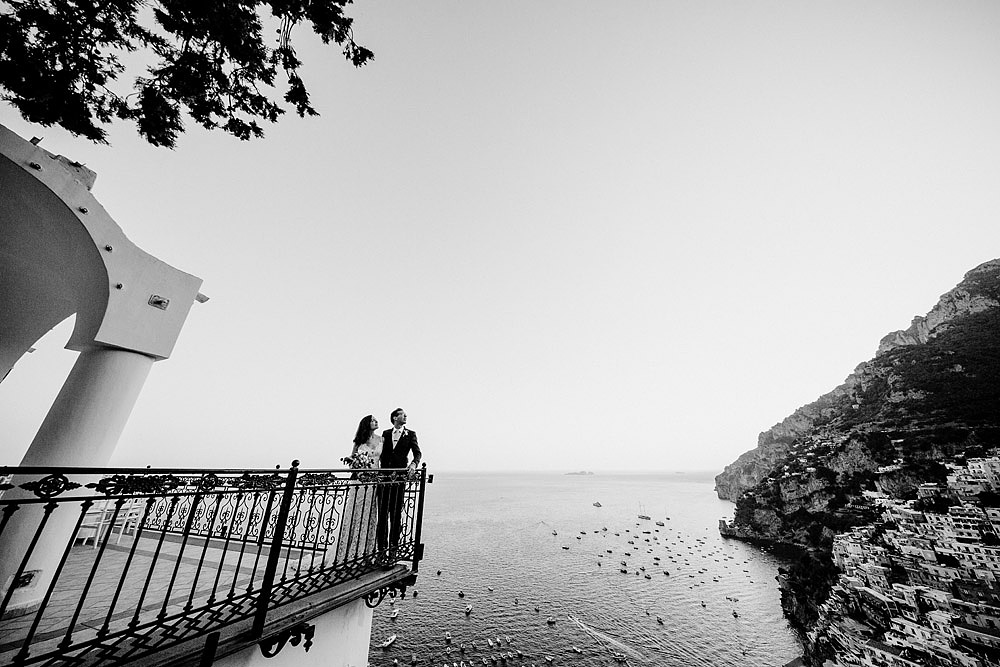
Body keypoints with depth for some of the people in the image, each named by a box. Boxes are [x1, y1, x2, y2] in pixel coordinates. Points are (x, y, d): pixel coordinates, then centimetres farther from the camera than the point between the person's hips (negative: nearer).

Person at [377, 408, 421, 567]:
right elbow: (382, 454, 12)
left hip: (400, 477, -1)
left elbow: (417, 453, 0)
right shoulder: (386, 433, 13)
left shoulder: (410, 434, 7)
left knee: (396, 513, 2)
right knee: (382, 513, 3)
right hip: (384, 476, 2)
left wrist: (414, 463, -19)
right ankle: (382, 548, 14)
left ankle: (393, 549, 13)